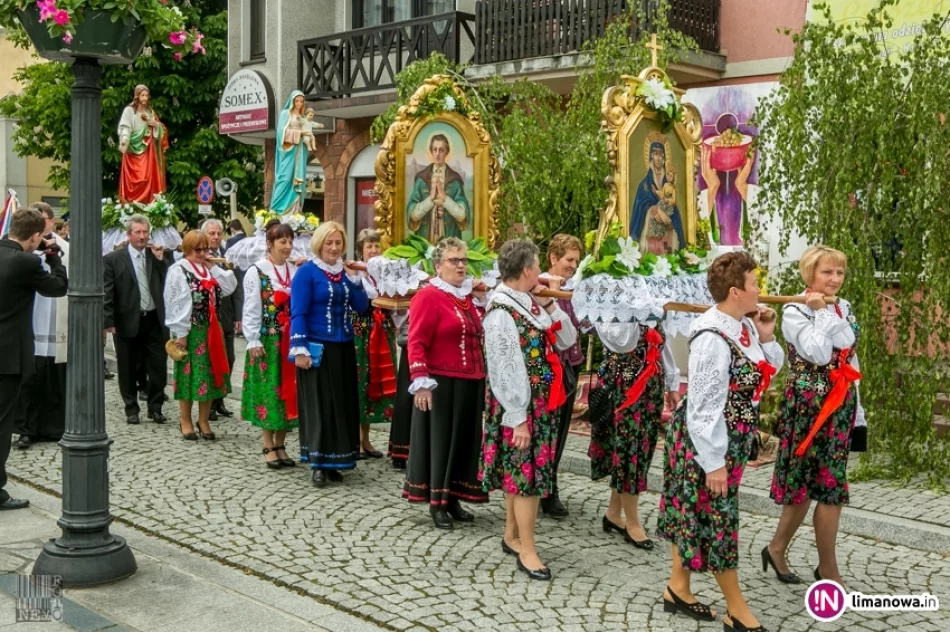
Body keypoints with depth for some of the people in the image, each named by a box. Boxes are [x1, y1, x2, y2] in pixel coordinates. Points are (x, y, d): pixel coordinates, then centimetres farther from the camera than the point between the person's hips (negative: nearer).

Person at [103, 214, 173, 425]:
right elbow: (107, 293, -4)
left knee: (158, 367, 4)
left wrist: (161, 259, -8)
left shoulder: (158, 256, 7)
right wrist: (109, 322, -9)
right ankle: (131, 409, 21)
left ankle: (155, 407, 18)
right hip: (127, 321, -2)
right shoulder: (113, 259, -1)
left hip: (154, 320, 2)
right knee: (127, 368, 8)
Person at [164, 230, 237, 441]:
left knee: (209, 375, 9)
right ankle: (186, 422, 12)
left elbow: (229, 288, 3)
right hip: (190, 331, -6)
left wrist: (213, 268, -2)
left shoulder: (210, 270, 14)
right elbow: (175, 304, -12)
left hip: (211, 330, 6)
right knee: (189, 376, 1)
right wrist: (180, 333, -16)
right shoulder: (178, 271, -7)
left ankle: (203, 421, 20)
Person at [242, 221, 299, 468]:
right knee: (268, 390, -1)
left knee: (287, 390, 7)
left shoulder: (296, 272, 9)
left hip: (289, 340, 4)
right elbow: (251, 310, -7)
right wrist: (253, 341, -11)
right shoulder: (257, 271, -4)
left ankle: (280, 445, 16)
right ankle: (269, 448, 8)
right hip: (267, 340, -4)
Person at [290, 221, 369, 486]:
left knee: (342, 403, 8)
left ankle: (333, 462, 18)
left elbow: (361, 306, 5)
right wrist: (300, 348, -19)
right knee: (320, 404, -2)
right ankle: (318, 463, 6)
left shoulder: (345, 271, 10)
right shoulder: (306, 272, -7)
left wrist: (354, 278, -6)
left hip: (343, 347, 6)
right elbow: (298, 313, -12)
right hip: (317, 348, -6)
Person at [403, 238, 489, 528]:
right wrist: (421, 381, -23)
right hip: (442, 383, -8)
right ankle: (437, 504, 11)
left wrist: (481, 374, 18)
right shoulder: (429, 296, -10)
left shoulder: (466, 296, 14)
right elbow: (417, 342, -16)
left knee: (464, 440, 11)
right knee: (441, 440, 1)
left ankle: (453, 499, 22)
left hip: (470, 382, 8)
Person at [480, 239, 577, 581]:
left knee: (519, 472, 18)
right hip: (519, 407, -8)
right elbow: (506, 371, -20)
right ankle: (527, 551, 9)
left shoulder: (531, 303, 6)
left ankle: (512, 535, 31)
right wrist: (518, 420, -20)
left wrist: (550, 305, -2)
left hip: (541, 404, 8)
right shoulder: (502, 311, -19)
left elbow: (567, 340, 10)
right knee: (527, 475, -2)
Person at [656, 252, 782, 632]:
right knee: (715, 517, 4)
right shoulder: (713, 339, -26)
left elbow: (767, 372, 14)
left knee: (694, 513, 19)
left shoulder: (743, 326, 0)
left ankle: (678, 589, 33)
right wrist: (714, 462, -21)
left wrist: (766, 338, -3)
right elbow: (705, 407, -24)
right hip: (708, 442, -9)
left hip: (730, 438, 9)